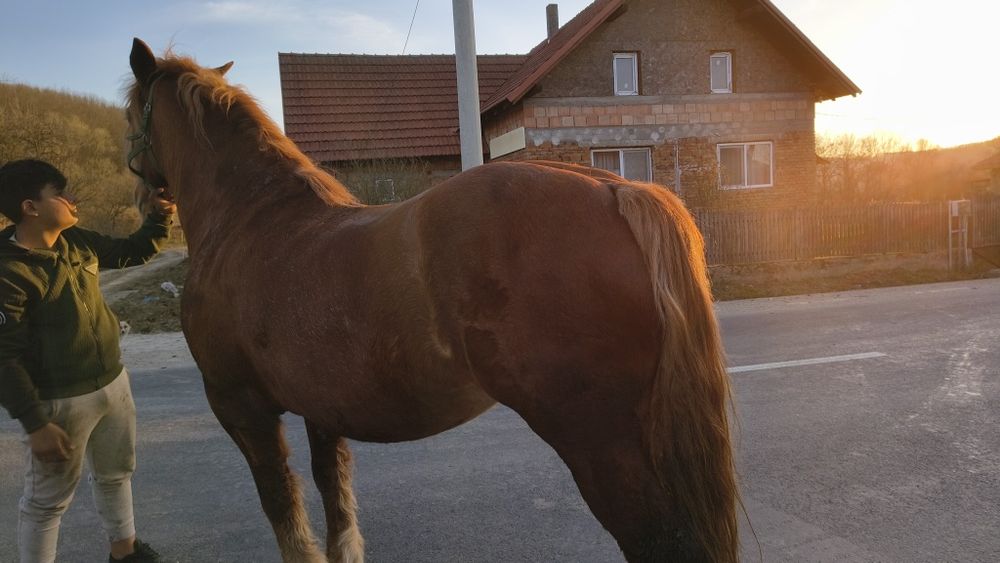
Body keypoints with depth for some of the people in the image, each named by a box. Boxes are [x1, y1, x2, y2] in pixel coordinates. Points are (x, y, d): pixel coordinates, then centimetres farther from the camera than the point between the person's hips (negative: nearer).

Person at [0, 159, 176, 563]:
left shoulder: (77, 242, -1)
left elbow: (131, 253, 17)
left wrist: (158, 218, -2)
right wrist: (35, 425, -20)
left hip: (113, 383, 8)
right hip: (58, 402, -8)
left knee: (116, 473, 25)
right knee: (48, 499, 10)